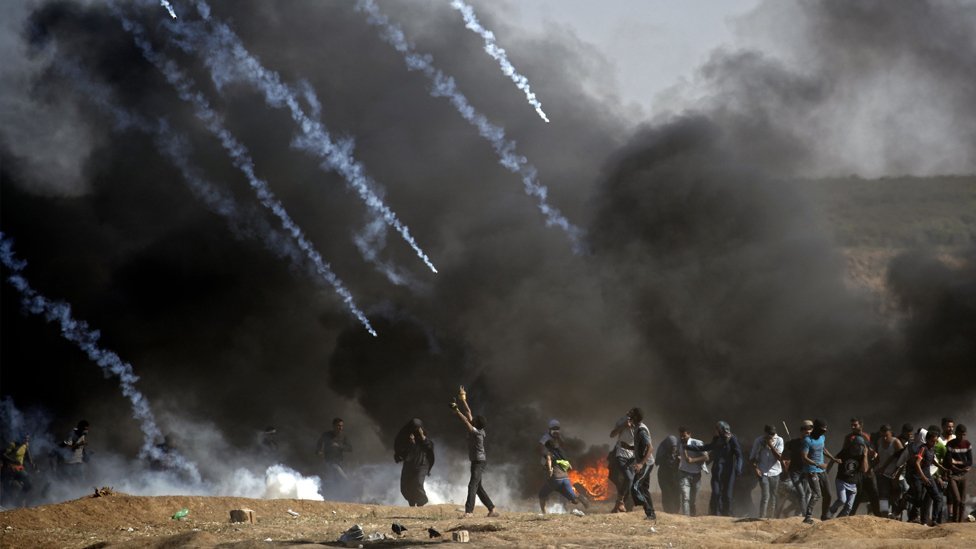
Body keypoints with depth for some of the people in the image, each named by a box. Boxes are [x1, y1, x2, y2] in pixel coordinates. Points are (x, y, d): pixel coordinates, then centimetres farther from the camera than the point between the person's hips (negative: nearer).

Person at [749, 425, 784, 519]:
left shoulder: (779, 440, -3)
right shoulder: (759, 441, -5)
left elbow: (779, 457, -11)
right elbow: (752, 458, 2)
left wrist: (771, 445, -19)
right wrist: (755, 469, -13)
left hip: (775, 472, 2)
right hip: (763, 472, -2)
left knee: (773, 497, 8)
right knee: (765, 495, -14)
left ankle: (770, 517, 18)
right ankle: (762, 518, -16)